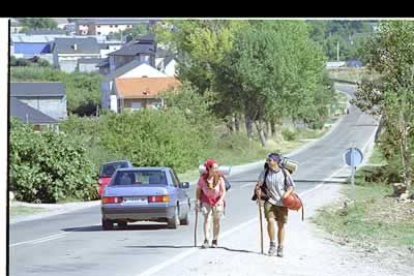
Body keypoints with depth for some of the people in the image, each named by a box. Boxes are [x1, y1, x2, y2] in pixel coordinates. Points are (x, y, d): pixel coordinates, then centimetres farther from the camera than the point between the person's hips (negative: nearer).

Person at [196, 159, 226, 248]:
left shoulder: (219, 178, -11)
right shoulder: (203, 178, -10)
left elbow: (223, 191, -11)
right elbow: (198, 189, 1)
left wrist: (221, 200, -26)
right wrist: (197, 200, -5)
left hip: (217, 201, 1)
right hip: (206, 201, -1)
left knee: (216, 221, 9)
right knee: (207, 219, -15)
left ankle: (215, 241, 21)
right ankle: (206, 240, -21)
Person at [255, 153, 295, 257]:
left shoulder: (284, 172, -5)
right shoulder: (265, 172, -1)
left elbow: (292, 186, 1)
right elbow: (259, 183, 8)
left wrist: (287, 193, -17)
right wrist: (257, 189, -13)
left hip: (282, 202, 0)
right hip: (269, 201, 0)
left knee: (281, 225, 7)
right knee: (270, 221, -20)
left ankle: (280, 248, 20)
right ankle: (272, 244, -2)